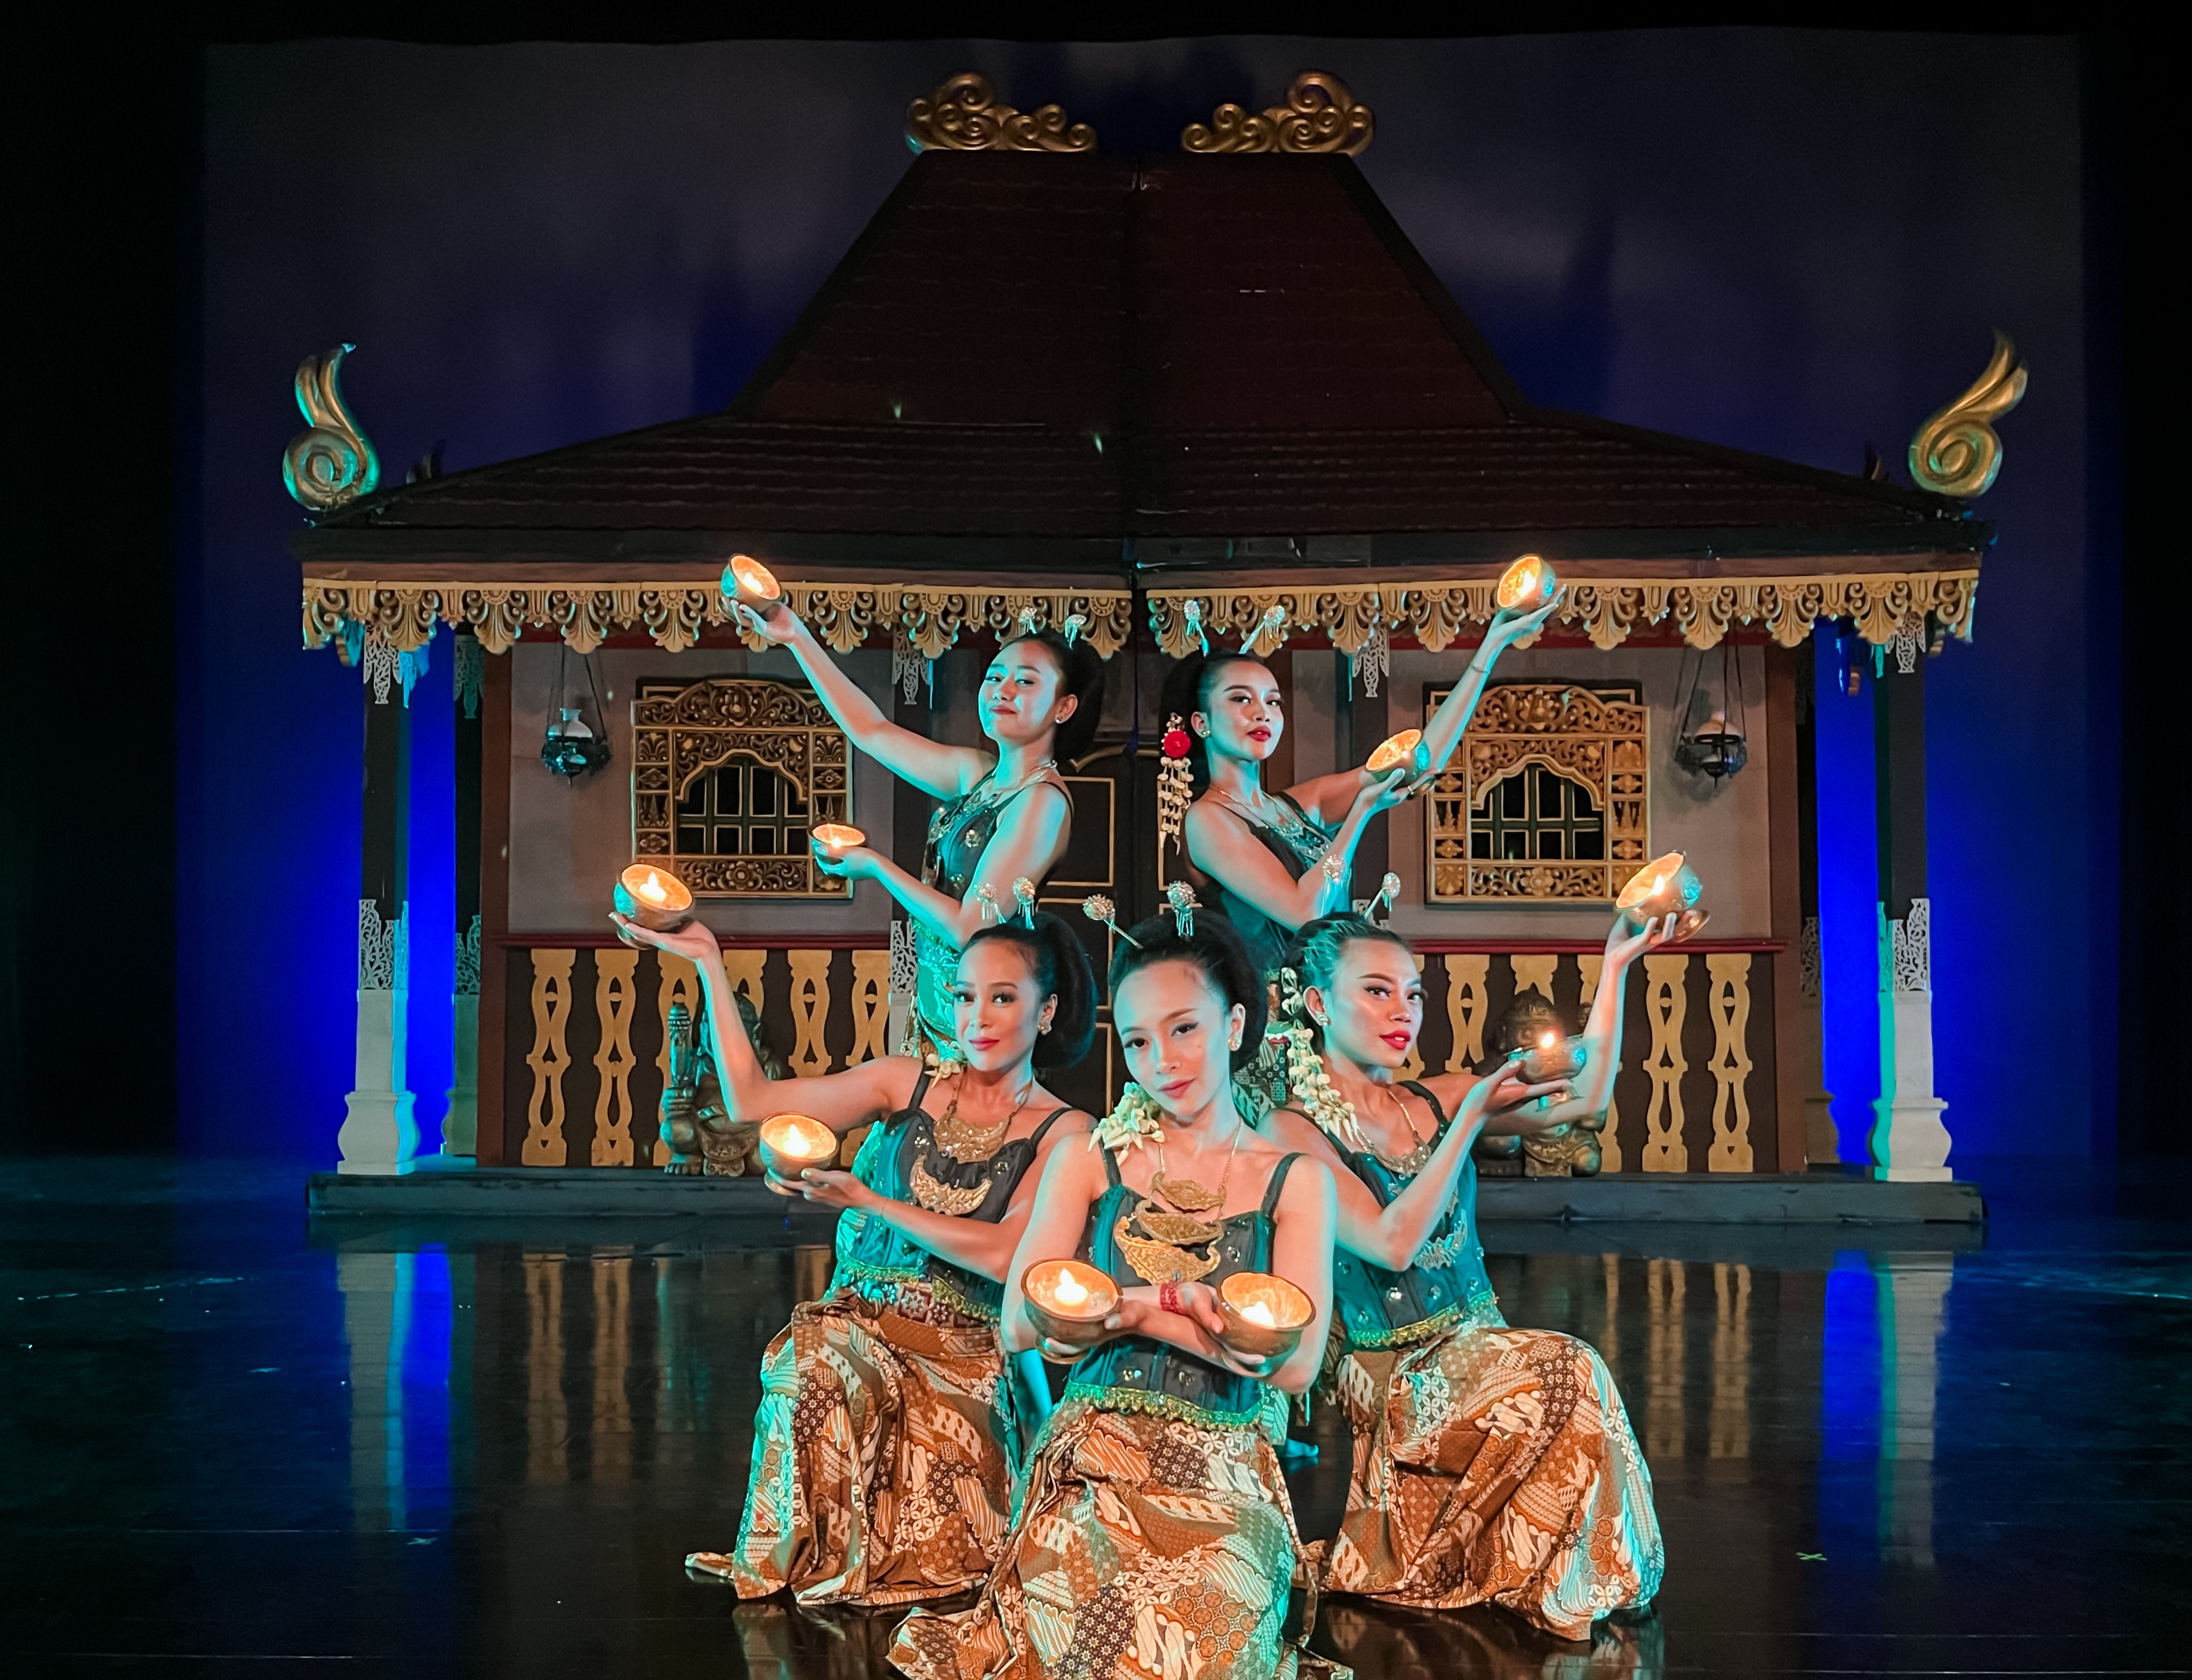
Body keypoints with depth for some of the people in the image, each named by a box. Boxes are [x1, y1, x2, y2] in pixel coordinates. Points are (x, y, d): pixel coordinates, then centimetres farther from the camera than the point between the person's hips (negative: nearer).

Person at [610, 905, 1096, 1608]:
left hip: (960, 1357, -2)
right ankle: (810, 1566, -12)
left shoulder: (1063, 1131, 1)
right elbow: (752, 1100, 4)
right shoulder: (908, 1083, 9)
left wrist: (870, 1203, -11)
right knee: (817, 1363, -33)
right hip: (857, 1325, 2)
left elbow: (1006, 1256, -11)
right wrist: (710, 966, 0)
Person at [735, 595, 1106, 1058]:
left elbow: (972, 929, -20)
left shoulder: (1042, 801, -17)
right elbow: (871, 730, 16)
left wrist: (876, 867, -10)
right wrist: (797, 637, 13)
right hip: (937, 998, 8)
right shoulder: (975, 773, 8)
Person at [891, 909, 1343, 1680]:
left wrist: (1130, 1308, -10)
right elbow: (1023, 1324, -1)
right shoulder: (1087, 1161, 10)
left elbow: (1294, 1362, -5)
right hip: (1092, 1468, 0)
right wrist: (1171, 1301, -12)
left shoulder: (1296, 1181, 8)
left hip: (1226, 1480, 0)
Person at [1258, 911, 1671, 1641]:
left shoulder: (1434, 1101, 11)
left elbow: (1583, 1097, 2)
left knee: (1568, 1378, -28)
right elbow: (1392, 1244, -18)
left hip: (1479, 1356, 5)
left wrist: (1616, 966, -5)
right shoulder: (1293, 1130, -5)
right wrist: (1471, 1119, -18)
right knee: (1567, 1372, -28)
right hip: (1384, 1380, -5)